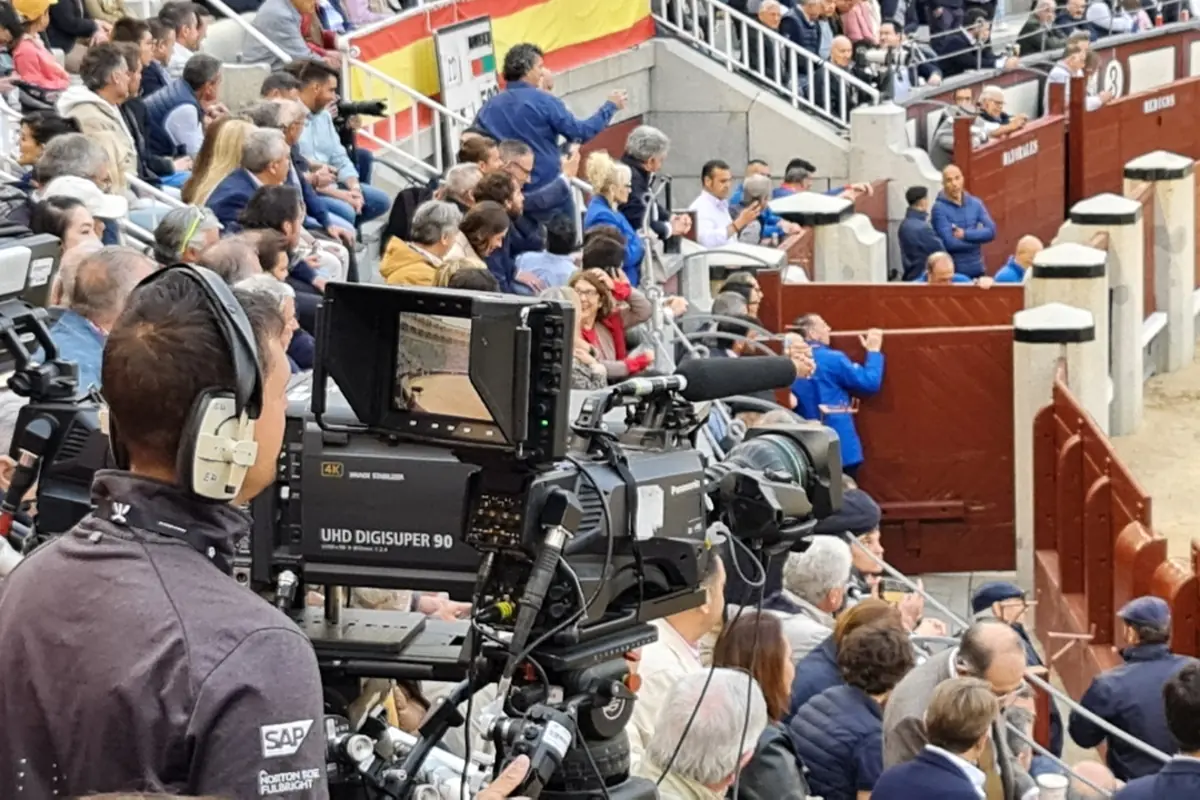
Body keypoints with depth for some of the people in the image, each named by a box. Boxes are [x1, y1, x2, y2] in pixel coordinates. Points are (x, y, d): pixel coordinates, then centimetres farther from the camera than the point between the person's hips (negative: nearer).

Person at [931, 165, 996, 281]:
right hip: (953, 271, -5)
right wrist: (977, 237, -6)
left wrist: (965, 234, -14)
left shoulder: (976, 203, 6)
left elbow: (991, 231, -3)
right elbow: (950, 243, -18)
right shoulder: (939, 208, -10)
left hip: (976, 270, 5)